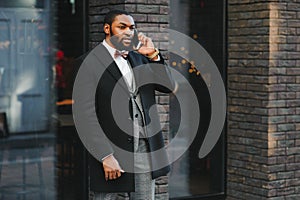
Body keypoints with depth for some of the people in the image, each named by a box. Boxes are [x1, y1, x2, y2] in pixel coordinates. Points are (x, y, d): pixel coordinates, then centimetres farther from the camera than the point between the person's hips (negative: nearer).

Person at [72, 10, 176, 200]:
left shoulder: (138, 58, 13)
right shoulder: (91, 63, -7)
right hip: (111, 149, -5)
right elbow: (85, 115, -12)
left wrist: (153, 55, -4)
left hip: (145, 149, 6)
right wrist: (105, 156, -17)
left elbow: (169, 86, 8)